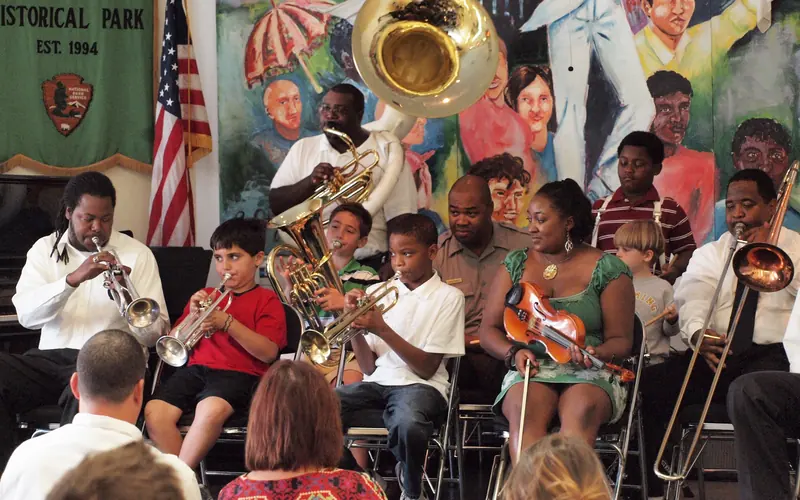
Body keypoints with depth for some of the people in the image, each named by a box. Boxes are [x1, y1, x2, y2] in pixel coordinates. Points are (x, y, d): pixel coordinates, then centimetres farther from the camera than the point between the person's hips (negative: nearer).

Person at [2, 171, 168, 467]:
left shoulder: (137, 254, 9)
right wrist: (73, 279, -18)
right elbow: (26, 314, -5)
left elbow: (155, 333, 2)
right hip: (53, 356, 3)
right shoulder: (45, 250, 14)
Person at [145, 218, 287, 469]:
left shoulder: (266, 300, 10)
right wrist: (192, 315, 0)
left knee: (211, 410, -39)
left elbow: (268, 353, -6)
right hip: (196, 369, 5)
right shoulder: (206, 296, 26)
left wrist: (227, 323, -16)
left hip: (239, 374, -5)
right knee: (154, 412, -26)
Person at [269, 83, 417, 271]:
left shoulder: (386, 150, 3)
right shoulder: (303, 148, 15)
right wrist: (310, 181, -9)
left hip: (368, 265, -3)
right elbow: (275, 204, 8)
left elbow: (400, 221, -1)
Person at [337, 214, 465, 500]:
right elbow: (368, 368, 12)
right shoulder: (378, 292, 15)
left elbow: (427, 368, -5)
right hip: (378, 383, 4)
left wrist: (382, 330, -14)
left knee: (407, 424, -41)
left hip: (420, 386, -4)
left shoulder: (448, 297, 3)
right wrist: (356, 328, -6)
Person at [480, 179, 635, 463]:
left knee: (582, 409, -38)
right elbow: (489, 330, 14)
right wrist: (514, 352, -8)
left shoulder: (607, 269, 4)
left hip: (589, 375, -2)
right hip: (529, 371, 2)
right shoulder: (516, 264, 14)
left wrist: (594, 353, -20)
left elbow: (621, 341, 3)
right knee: (524, 409, -34)